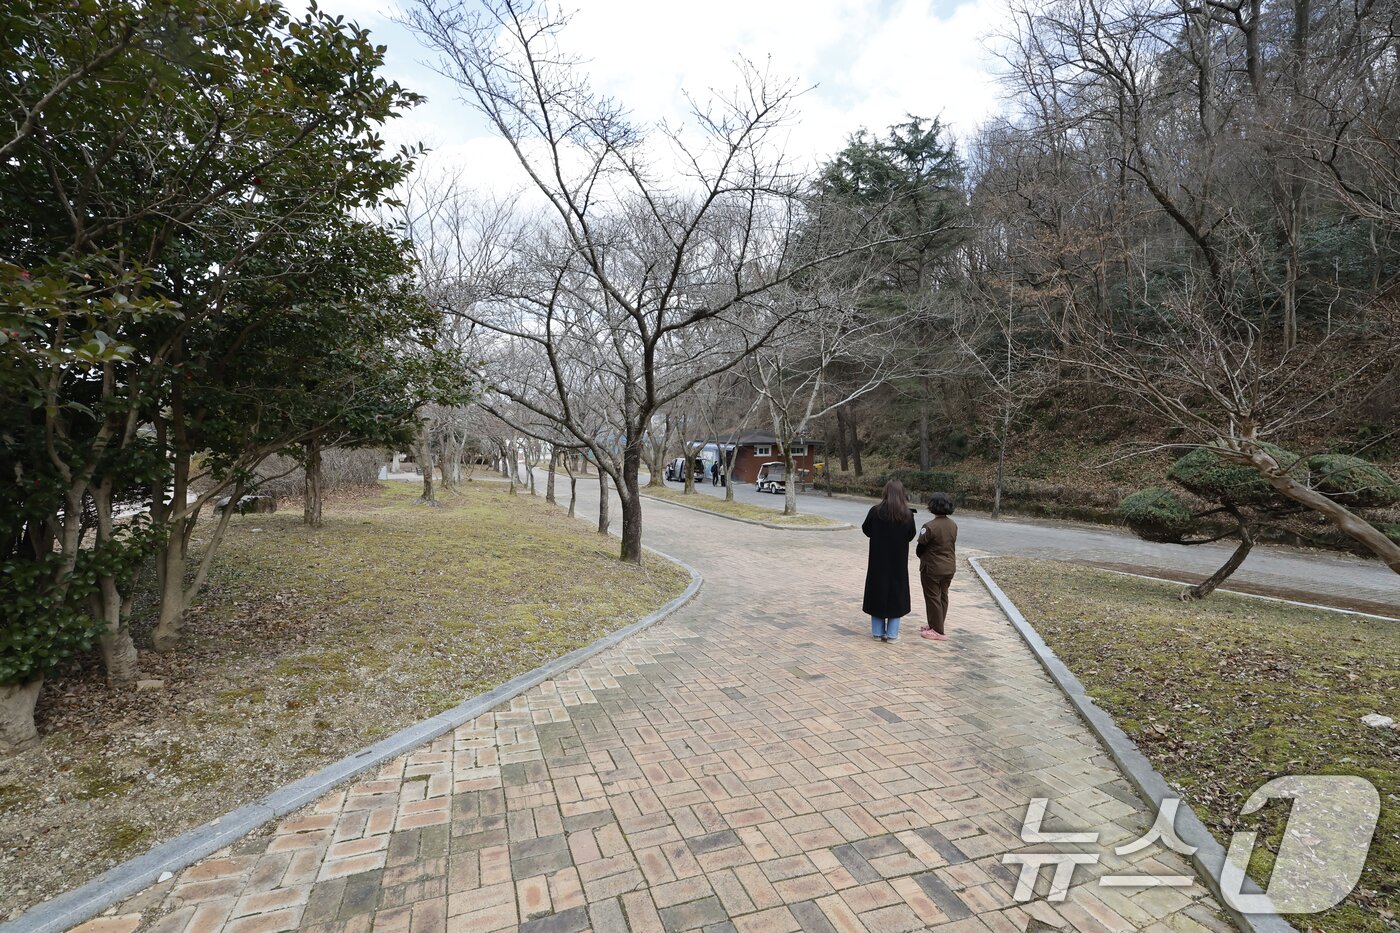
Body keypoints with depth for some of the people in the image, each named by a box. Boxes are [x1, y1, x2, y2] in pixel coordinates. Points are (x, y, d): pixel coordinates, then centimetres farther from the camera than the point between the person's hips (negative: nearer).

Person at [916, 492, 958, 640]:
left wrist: (922, 557, 7)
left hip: (932, 568, -7)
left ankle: (938, 631, 9)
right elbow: (952, 545, 8)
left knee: (933, 598, 4)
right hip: (949, 567, 7)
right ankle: (936, 625, 30)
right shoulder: (953, 525, 0)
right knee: (943, 597, 17)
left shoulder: (930, 526, -22)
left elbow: (920, 548, -14)